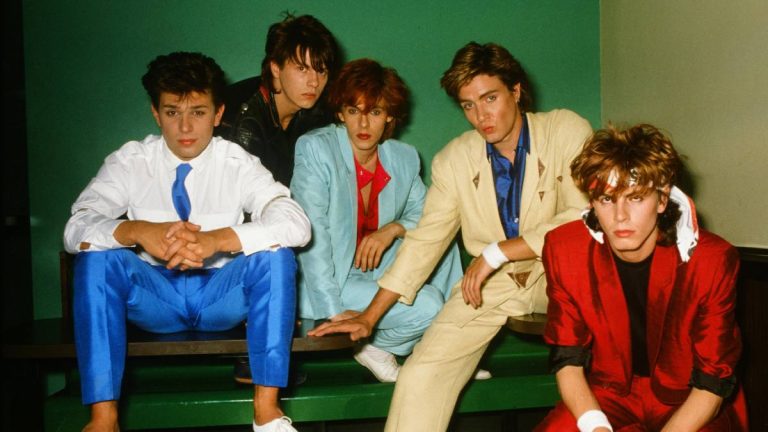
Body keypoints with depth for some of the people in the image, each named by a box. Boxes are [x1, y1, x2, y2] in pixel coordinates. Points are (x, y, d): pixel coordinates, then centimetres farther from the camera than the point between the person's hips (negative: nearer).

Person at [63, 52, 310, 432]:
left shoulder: (238, 163, -7)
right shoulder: (129, 162, -4)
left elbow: (296, 224, -22)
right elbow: (75, 229, -16)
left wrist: (218, 239, -39)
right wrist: (136, 231, -37)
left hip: (222, 296, -1)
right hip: (155, 298, 1)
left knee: (275, 254, -28)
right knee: (96, 256, -26)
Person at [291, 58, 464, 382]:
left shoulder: (404, 158, 0)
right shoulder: (315, 149, -15)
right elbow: (311, 233, -22)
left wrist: (394, 229, -16)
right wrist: (334, 310, -28)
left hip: (378, 270, 6)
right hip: (329, 282, -6)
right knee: (425, 307, -23)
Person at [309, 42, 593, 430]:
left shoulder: (568, 132, -8)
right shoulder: (453, 160, 0)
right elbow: (425, 239, 4)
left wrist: (497, 251, -18)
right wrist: (369, 316, 1)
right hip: (490, 284, 2)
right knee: (420, 375, -15)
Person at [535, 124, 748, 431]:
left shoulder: (713, 261, -18)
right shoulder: (565, 251, -13)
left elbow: (713, 383, -13)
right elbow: (567, 360, -8)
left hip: (687, 402, -1)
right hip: (609, 392, 1)